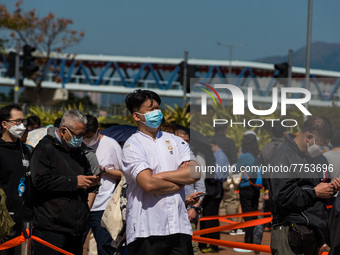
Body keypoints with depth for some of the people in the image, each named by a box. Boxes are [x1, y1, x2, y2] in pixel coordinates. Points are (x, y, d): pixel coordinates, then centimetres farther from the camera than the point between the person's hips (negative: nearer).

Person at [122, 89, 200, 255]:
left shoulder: (176, 142, 17)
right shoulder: (132, 146, 0)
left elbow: (196, 173, 1)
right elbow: (148, 184, -14)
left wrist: (160, 176, -8)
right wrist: (181, 181, 0)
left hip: (180, 227, 4)